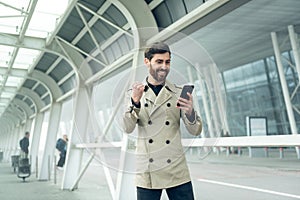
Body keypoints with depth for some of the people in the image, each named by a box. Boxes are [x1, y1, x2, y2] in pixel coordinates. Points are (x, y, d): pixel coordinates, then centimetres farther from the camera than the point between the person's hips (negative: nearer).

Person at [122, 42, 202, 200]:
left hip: (177, 171, 1)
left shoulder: (178, 93, 5)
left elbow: (195, 131, 0)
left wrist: (189, 112, -20)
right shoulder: (135, 93, 4)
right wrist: (135, 102, -22)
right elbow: (127, 128, -6)